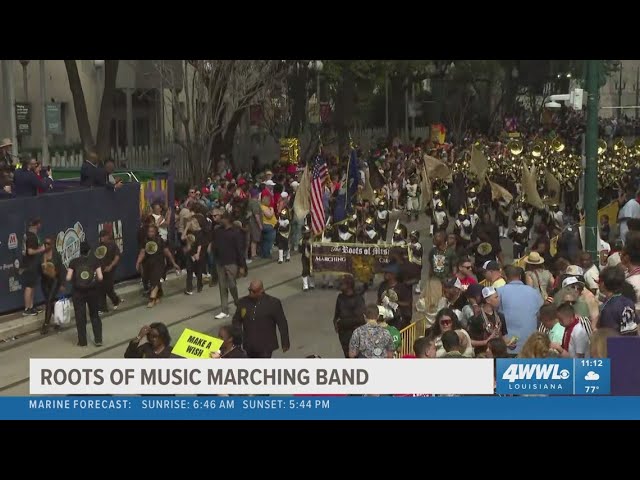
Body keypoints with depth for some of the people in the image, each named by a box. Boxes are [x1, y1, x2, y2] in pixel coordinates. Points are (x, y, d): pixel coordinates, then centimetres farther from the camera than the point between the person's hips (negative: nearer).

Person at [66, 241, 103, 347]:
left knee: (80, 317, 10)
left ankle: (82, 341, 16)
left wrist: (74, 280, 12)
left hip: (78, 292, -1)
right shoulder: (95, 261, -6)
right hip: (92, 291, 1)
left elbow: (68, 278, -9)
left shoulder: (73, 262, -6)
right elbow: (100, 277, -9)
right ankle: (98, 340, 13)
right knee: (94, 315, 15)